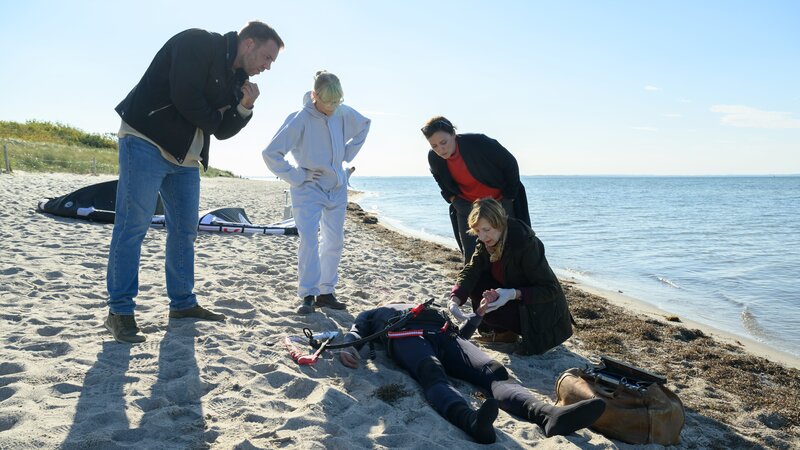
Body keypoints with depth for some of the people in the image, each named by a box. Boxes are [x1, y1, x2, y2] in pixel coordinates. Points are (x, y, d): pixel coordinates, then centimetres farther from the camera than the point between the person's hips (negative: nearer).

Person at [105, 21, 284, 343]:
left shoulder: (235, 77, 14)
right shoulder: (197, 43, -11)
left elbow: (222, 131, 14)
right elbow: (185, 97, -23)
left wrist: (244, 108, -3)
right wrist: (214, 118, -5)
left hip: (185, 158, 9)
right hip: (146, 143, -9)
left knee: (185, 230, 10)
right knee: (133, 226, -7)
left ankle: (183, 303, 21)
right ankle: (119, 311, 0)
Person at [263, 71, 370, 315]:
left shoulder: (343, 113, -5)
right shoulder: (300, 119, -19)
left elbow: (364, 125, 18)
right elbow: (270, 153, -18)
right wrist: (295, 178, -15)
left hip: (337, 187, 5)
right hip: (309, 188, -5)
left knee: (335, 241, 6)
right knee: (309, 240, -14)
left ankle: (326, 292, 17)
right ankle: (308, 295, -6)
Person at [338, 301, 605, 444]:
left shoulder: (425, 309, 46)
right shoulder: (371, 315, 39)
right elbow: (355, 333, 17)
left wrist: (479, 314, 21)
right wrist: (347, 347, -7)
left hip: (443, 333, 4)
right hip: (405, 335, -4)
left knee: (494, 371, -27)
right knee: (434, 376, -39)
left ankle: (547, 414, -53)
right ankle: (471, 420, -70)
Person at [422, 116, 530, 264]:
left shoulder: (478, 142, -28)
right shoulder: (433, 158, -13)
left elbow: (510, 164, -14)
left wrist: (509, 197, -8)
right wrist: (453, 199, -1)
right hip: (467, 207, 4)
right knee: (470, 256, 1)